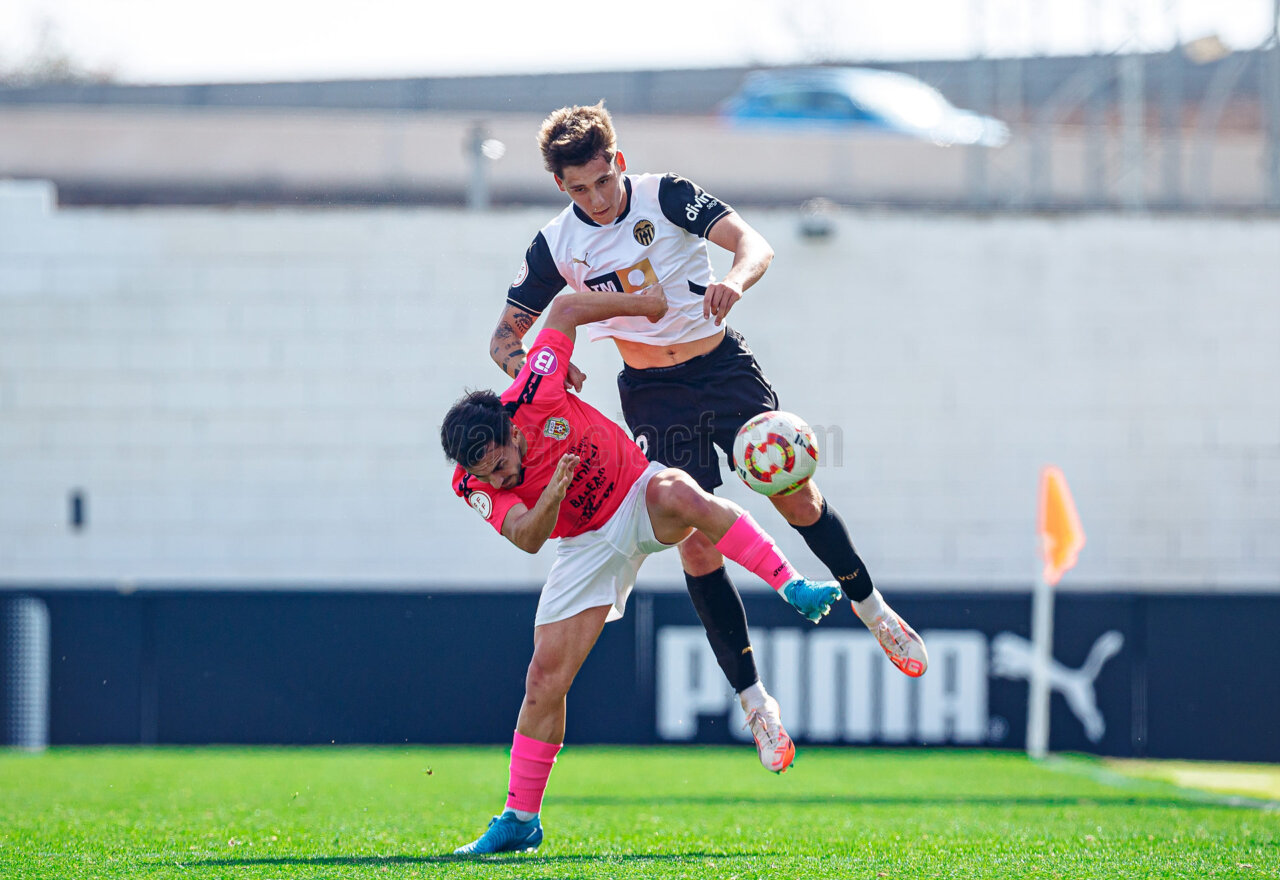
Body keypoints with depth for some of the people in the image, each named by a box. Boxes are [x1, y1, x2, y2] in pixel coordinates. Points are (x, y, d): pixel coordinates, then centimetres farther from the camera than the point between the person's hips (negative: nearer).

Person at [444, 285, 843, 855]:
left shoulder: (533, 395, -25)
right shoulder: (477, 487, -19)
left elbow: (565, 310, -11)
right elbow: (527, 537, -35)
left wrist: (643, 304, -9)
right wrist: (552, 495, -53)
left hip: (639, 496, -2)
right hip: (587, 547, 2)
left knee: (679, 495, -40)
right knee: (545, 677, -6)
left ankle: (794, 589, -38)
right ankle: (520, 820, 6)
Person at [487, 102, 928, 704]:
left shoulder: (665, 196, -11)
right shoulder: (555, 246, -5)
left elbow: (752, 243, -23)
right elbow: (505, 338, 2)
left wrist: (734, 280, -46)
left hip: (723, 366, -1)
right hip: (651, 394, 1)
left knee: (796, 498, -5)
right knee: (696, 542, -8)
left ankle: (870, 606, 22)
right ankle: (752, 697, -1)